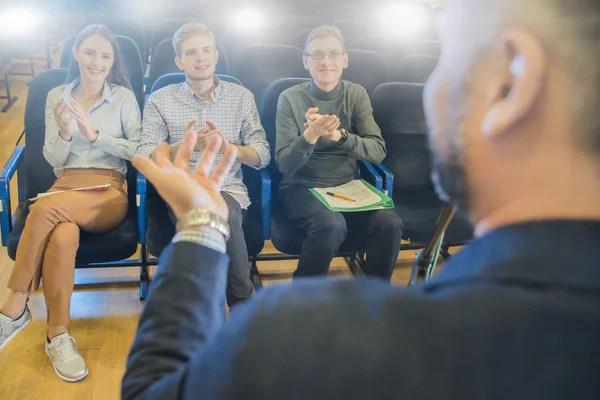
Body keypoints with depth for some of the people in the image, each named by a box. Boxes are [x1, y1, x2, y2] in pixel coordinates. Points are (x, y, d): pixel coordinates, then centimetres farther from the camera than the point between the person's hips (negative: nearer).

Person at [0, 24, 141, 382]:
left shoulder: (124, 97, 8)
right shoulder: (56, 96, 15)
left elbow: (140, 150, -1)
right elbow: (53, 159, 11)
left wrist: (94, 135, -12)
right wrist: (64, 133, -11)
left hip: (109, 192, -2)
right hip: (65, 188, 2)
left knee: (44, 209, -34)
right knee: (63, 238, -35)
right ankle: (58, 337, -23)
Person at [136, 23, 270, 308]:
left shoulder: (242, 96, 12)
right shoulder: (160, 100, 9)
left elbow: (262, 155, 7)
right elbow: (144, 158, -2)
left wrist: (229, 147, -14)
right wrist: (184, 147, -20)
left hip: (229, 189, 1)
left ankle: (241, 302, -15)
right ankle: (243, 302, -16)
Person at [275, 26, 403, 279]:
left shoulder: (357, 95, 3)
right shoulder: (291, 99, -6)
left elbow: (378, 152, -8)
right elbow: (285, 167, -12)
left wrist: (339, 136, -27)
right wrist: (310, 136, -31)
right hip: (301, 188, -3)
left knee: (390, 224, -24)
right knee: (332, 225, -34)